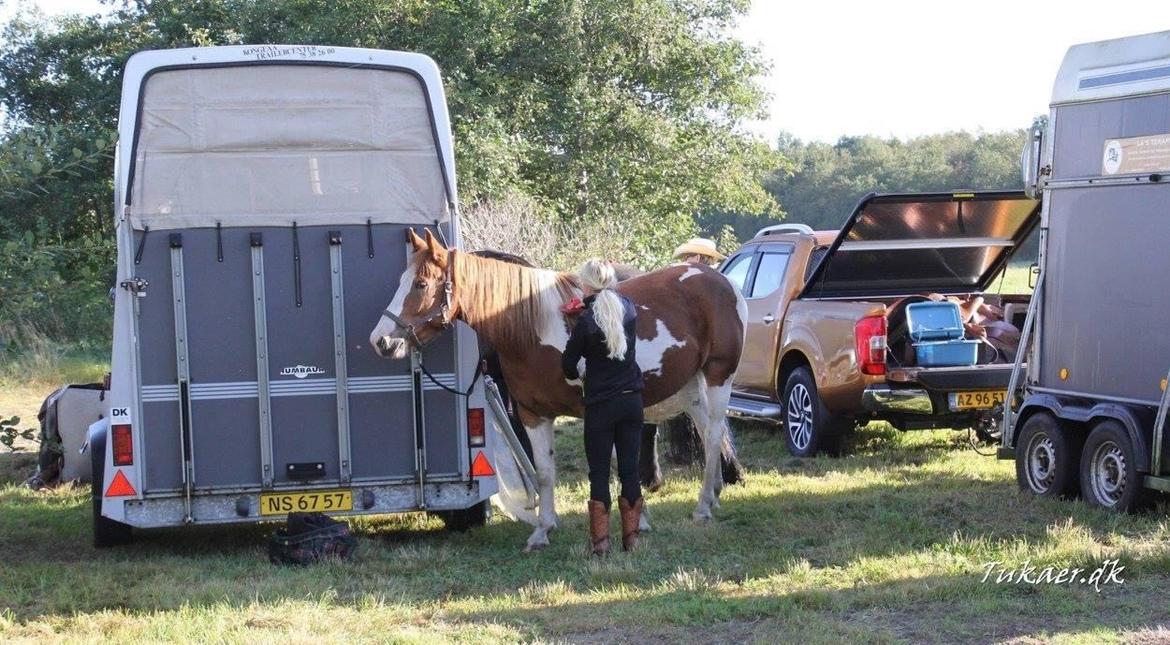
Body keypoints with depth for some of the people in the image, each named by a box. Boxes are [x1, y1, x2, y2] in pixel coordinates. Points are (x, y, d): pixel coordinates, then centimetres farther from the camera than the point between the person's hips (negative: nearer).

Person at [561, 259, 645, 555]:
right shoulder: (629, 308, -2)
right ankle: (631, 537, 12)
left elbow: (568, 364, -6)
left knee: (599, 473, 4)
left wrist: (574, 375, 15)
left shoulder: (587, 321, -15)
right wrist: (594, 303, 22)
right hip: (632, 400, 4)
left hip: (600, 404, -4)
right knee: (629, 470, 9)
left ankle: (600, 540, 2)